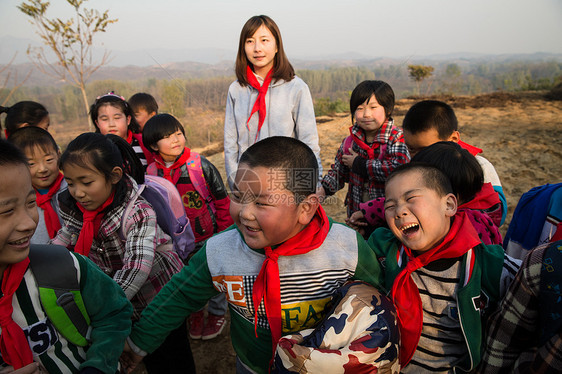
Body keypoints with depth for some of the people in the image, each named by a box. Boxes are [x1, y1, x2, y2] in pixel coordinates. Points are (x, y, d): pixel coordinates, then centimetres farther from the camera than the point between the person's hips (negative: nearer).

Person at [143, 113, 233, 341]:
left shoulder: (200, 165, -14)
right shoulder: (151, 174, -6)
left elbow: (221, 199, -7)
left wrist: (225, 231, -5)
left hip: (209, 236, -2)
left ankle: (217, 313, 37)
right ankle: (196, 312, 44)